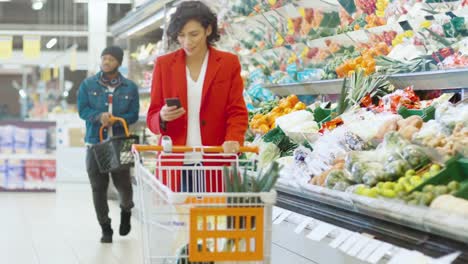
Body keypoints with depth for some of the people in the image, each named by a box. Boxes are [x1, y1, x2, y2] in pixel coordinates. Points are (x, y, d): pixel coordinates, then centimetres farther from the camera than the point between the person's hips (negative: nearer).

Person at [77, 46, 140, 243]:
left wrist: (114, 120, -16)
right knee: (98, 188, 2)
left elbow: (134, 115, 1)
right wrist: (99, 116, -19)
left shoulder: (130, 87, 4)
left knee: (123, 184, -2)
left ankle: (126, 211, 33)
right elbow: (82, 110, 1)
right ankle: (105, 228, 15)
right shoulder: (88, 85, 5)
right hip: (95, 143, 1)